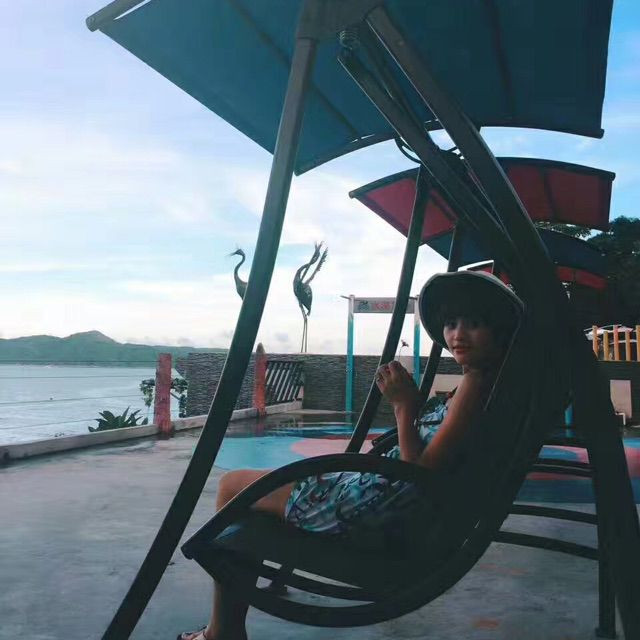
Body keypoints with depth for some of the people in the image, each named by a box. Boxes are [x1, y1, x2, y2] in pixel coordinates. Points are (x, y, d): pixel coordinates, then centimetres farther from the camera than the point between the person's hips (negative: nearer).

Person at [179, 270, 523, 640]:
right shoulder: (479, 381, 10)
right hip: (385, 497, 11)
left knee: (233, 487, 5)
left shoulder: (476, 382, -18)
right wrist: (411, 402, 7)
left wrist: (404, 405, -16)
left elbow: (421, 472, -22)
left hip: (378, 507, -11)